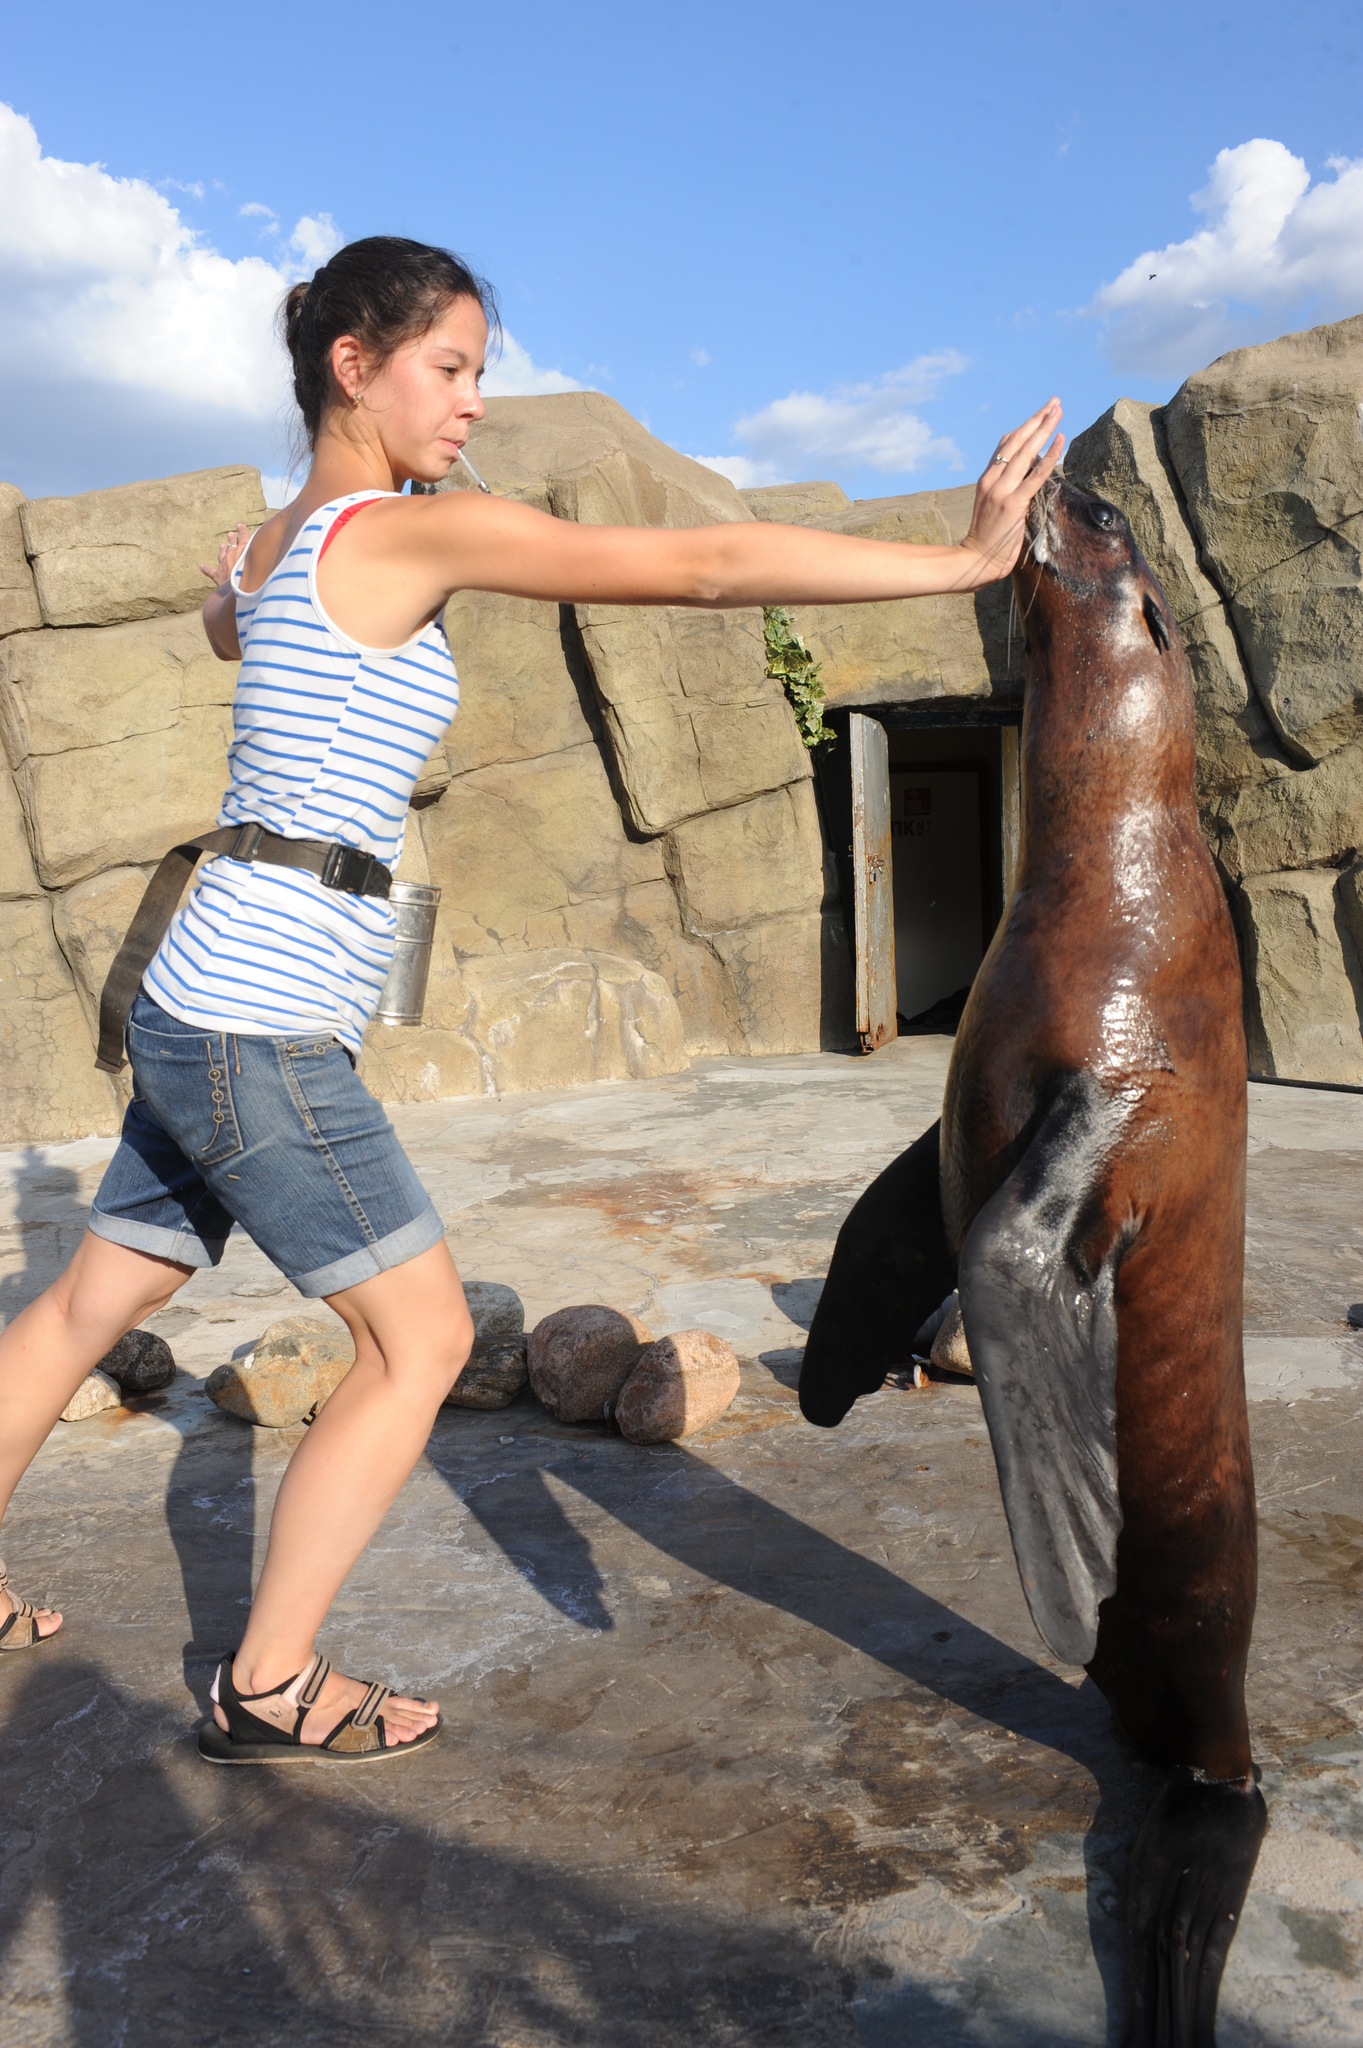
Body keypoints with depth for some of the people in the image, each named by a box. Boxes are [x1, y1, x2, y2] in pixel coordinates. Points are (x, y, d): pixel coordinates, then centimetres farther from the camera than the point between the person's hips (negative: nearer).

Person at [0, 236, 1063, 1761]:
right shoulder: (411, 534, -12)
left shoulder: (276, 542, 13)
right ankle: (269, 1685, 13)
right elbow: (710, 565, -16)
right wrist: (966, 560, -12)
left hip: (197, 1009, 9)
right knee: (421, 1340, 2)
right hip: (265, 1029, -9)